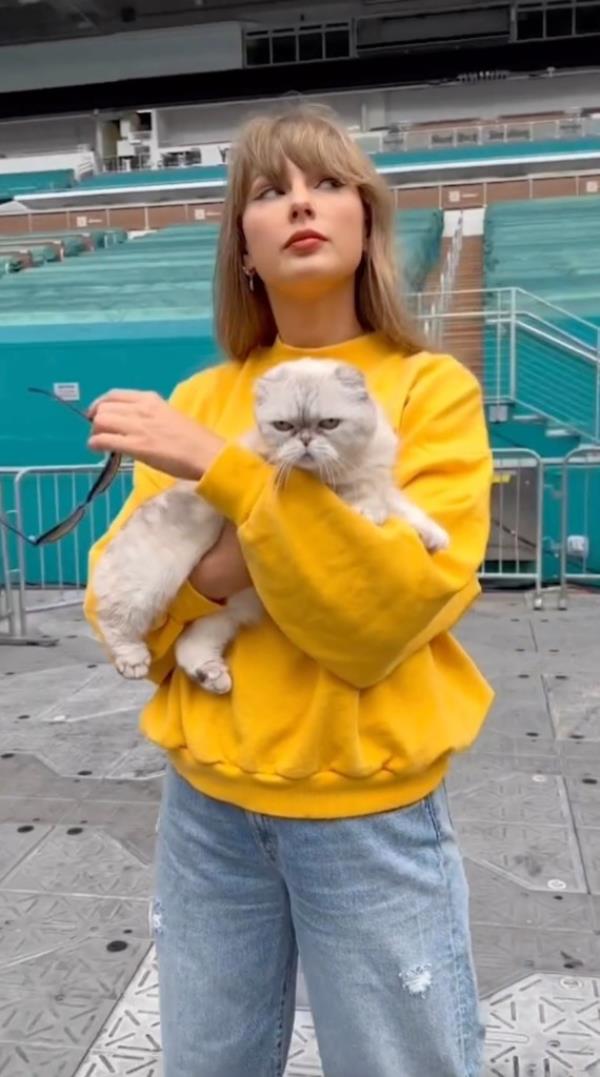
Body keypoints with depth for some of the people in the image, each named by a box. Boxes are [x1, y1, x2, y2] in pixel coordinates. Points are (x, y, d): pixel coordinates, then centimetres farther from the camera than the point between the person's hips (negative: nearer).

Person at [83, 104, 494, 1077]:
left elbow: (393, 607, -20)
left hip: (367, 811, -3)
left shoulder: (432, 391, -7)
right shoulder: (200, 397, 2)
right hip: (207, 795, 4)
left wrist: (221, 467, -25)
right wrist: (205, 578, -18)